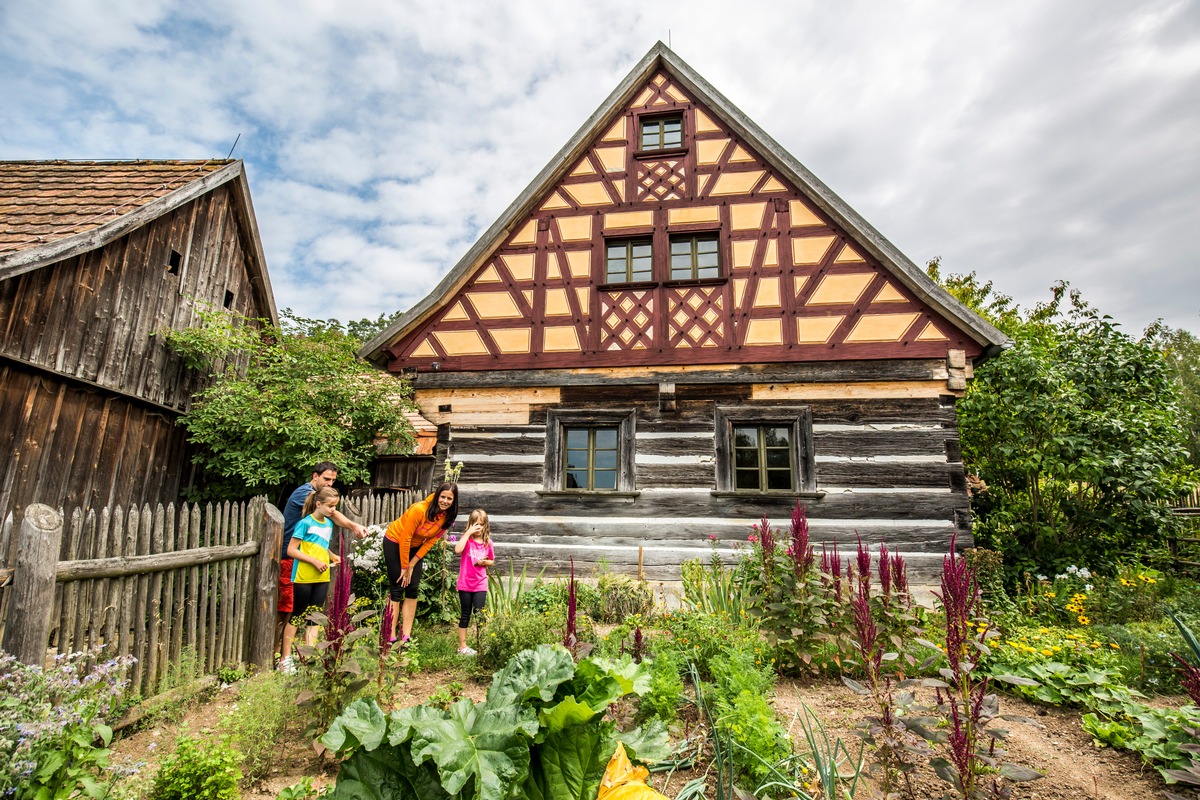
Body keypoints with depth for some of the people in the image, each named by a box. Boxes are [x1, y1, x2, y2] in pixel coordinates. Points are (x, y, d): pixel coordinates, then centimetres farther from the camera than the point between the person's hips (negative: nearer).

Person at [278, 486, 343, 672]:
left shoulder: (329, 524, 8)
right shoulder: (305, 523, -13)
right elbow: (291, 550, -14)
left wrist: (333, 557, 3)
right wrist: (314, 561, -20)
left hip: (322, 578, 6)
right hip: (303, 578, -6)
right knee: (296, 616, 6)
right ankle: (285, 659, 20)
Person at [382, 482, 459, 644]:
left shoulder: (448, 517, -16)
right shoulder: (419, 509, -33)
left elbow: (432, 541, -9)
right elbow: (405, 539, -25)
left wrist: (411, 565, -11)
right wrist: (404, 567, -17)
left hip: (416, 547, 5)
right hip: (395, 542, -5)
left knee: (412, 589, 1)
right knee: (397, 589, -5)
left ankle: (405, 637, 6)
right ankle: (391, 637, 2)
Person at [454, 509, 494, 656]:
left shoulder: (487, 542, 0)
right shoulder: (467, 538, -7)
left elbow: (492, 561, 14)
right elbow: (458, 550, -30)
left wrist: (484, 562, -8)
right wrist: (468, 532, -27)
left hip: (480, 584, 2)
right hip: (465, 583, -1)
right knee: (465, 615, 10)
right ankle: (462, 646, 20)